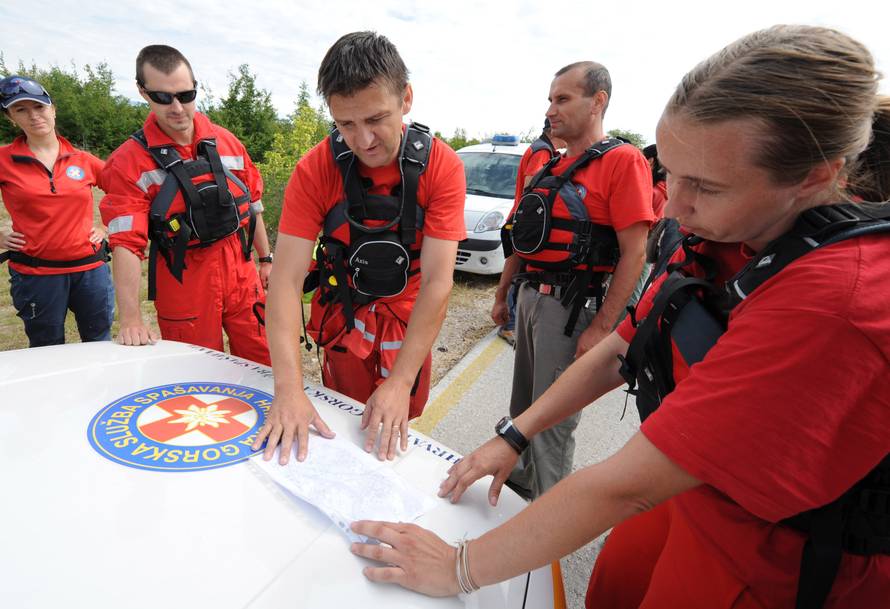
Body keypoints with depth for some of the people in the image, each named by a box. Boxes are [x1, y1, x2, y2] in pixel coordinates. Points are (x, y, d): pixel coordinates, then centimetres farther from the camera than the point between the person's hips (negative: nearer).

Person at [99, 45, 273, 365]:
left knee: (265, 368, 9)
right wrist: (131, 319, -21)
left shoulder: (226, 141, 4)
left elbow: (251, 204, 14)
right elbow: (126, 243, -13)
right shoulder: (130, 161, -7)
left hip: (241, 274, 3)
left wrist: (266, 260, 15)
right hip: (183, 286, -3)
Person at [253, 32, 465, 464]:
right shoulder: (315, 170, -20)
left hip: (409, 319, 1)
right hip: (344, 319, 0)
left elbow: (438, 281, -25)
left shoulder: (441, 166, -21)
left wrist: (400, 382, -31)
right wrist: (289, 389, -35)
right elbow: (287, 278, -24)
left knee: (395, 433, 17)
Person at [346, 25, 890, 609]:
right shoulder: (720, 241, -8)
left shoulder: (838, 297, -34)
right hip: (690, 485, 6)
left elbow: (626, 486, -34)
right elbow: (616, 354, -1)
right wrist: (512, 436, -5)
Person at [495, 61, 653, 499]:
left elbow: (634, 253, -16)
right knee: (523, 406, 19)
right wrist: (502, 293, 20)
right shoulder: (551, 167, 15)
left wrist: (602, 328, -20)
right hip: (530, 296, 8)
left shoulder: (622, 161, -9)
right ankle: (519, 480, 40)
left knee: (553, 420, 2)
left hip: (571, 306, -8)